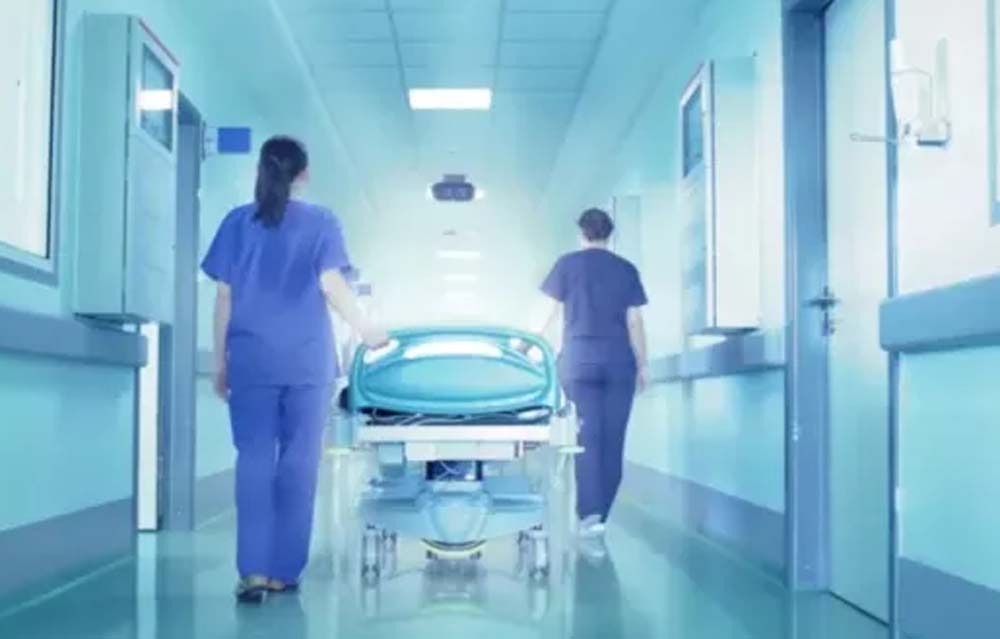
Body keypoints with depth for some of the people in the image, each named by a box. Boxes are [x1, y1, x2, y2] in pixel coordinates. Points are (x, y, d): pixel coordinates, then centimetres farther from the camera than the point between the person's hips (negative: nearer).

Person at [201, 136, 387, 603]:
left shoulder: (238, 222, 7)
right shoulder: (321, 222, 3)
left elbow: (225, 296, 5)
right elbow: (331, 285, -6)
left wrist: (220, 360, 10)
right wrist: (364, 331, 8)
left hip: (251, 359, 1)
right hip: (308, 361, -1)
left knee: (254, 460, 3)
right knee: (298, 463, 5)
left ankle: (254, 571, -5)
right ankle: (283, 572, 8)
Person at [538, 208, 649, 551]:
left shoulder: (567, 264, 5)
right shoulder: (627, 269, 9)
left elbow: (555, 314, 5)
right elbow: (634, 321, 5)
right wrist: (643, 365, 9)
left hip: (580, 360, -1)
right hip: (619, 363, 1)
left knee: (587, 437, -5)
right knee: (612, 440, 6)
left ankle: (590, 513, -19)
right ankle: (600, 514, 11)